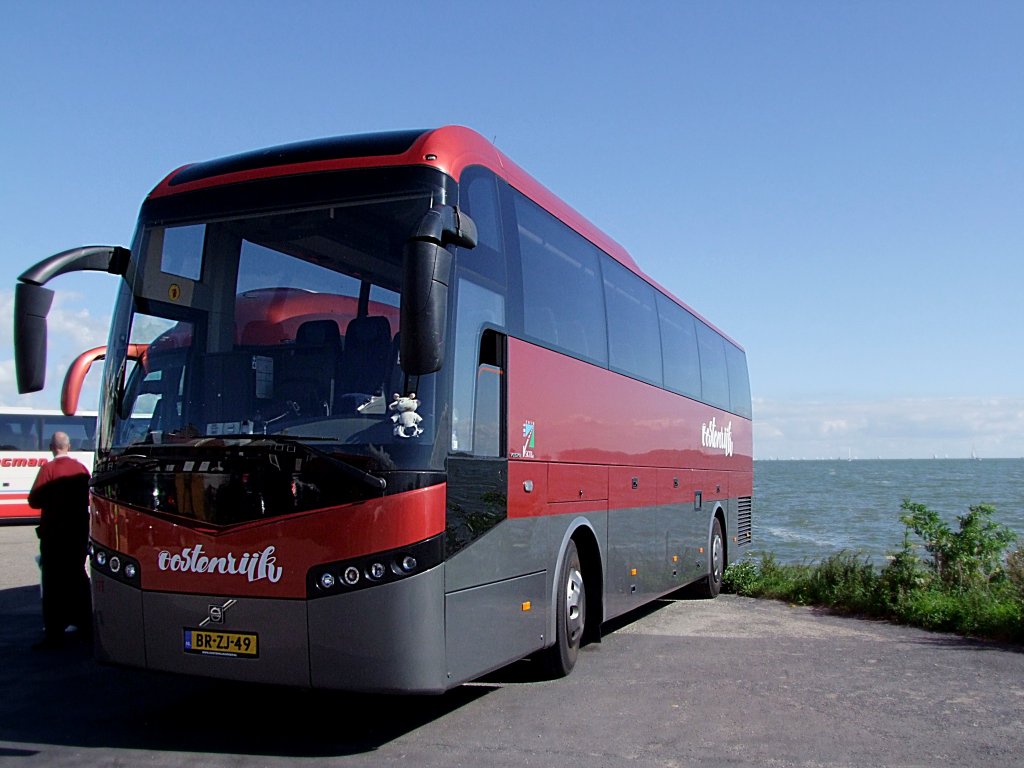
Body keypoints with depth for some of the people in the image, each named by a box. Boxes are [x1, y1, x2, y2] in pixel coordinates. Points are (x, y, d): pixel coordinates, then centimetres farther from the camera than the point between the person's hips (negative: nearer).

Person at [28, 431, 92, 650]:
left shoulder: (48, 469, -12)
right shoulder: (81, 468, 3)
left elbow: (34, 500, -13)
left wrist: (50, 501, 5)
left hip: (54, 531, -5)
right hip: (79, 531, 5)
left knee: (54, 581, -1)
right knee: (78, 576, 16)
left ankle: (55, 634, -2)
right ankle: (85, 626, 24)